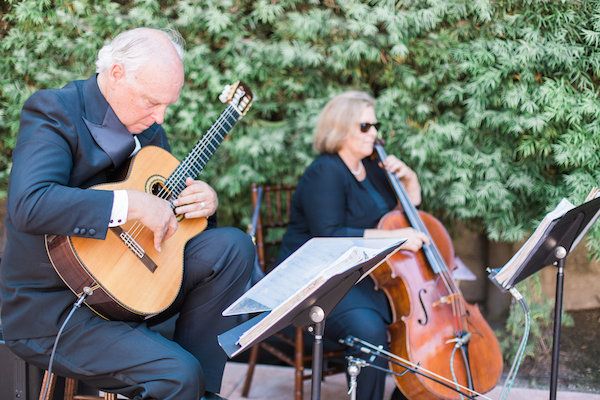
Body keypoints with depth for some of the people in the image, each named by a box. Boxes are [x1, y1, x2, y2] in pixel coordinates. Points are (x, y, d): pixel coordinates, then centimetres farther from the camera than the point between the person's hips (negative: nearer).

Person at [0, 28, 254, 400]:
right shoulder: (53, 111, -15)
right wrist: (133, 203, -32)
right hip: (53, 308, -7)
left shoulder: (147, 124, 8)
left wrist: (205, 202, -5)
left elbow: (165, 208, 18)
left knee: (233, 246, -7)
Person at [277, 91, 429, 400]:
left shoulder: (371, 168, 12)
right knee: (369, 330, -34)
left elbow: (410, 206, 24)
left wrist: (409, 178, 3)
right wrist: (393, 237, -27)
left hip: (367, 276, 8)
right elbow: (329, 236, -25)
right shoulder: (325, 173, -13)